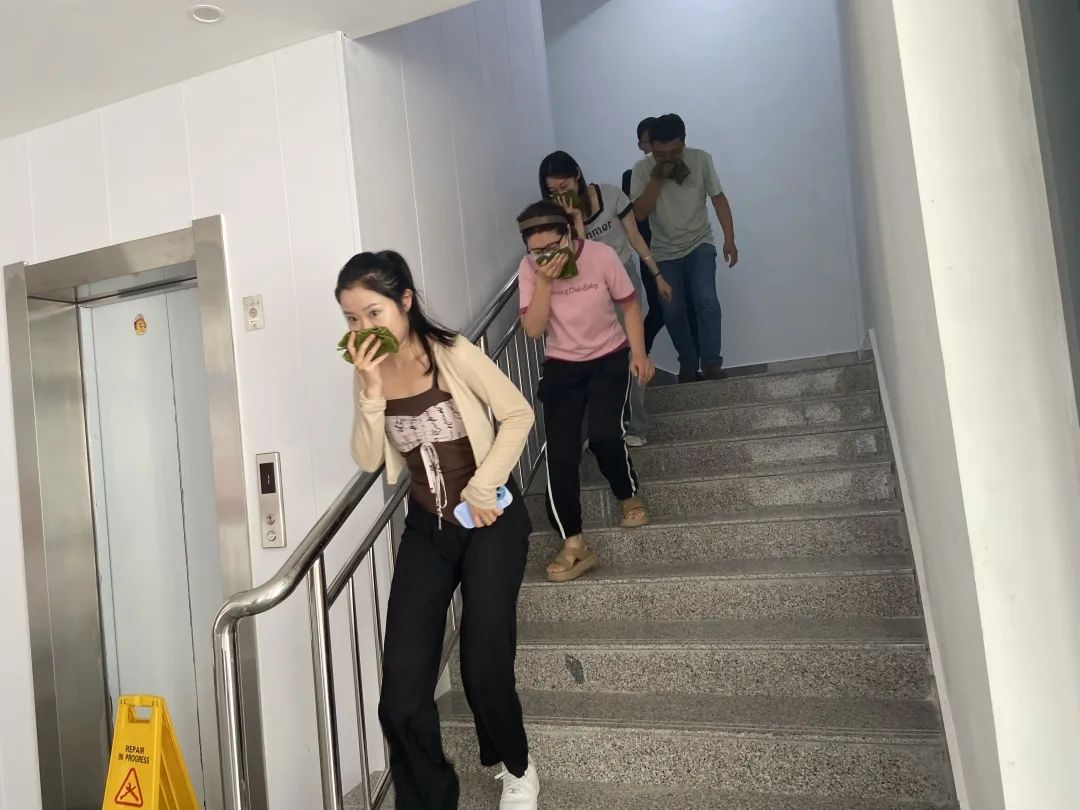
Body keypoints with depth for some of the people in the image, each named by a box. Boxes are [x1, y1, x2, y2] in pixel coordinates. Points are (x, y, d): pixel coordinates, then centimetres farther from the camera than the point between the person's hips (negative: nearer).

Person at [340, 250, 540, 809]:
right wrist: (372, 390, -18)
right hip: (426, 527, 4)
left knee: (484, 670, -1)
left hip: (490, 519, -4)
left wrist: (482, 489, -14)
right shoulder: (370, 372, 0)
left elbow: (518, 415, -10)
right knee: (401, 696, -3)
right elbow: (368, 460, -5)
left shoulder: (452, 354, -13)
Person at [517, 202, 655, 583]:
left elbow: (629, 304, -4)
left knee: (603, 435, -20)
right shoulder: (530, 269, -11)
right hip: (562, 366, 2)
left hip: (609, 358, -1)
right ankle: (573, 544, -1)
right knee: (561, 453, -9)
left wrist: (639, 353, -11)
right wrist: (544, 281, -26)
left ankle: (629, 495, 14)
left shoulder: (601, 255, -15)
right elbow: (532, 329, -17)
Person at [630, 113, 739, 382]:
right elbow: (639, 213, -16)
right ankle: (688, 362, 21)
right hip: (665, 252, 1)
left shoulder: (701, 159, -9)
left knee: (706, 301, -19)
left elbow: (718, 198, -4)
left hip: (699, 244, -1)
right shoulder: (643, 169, -9)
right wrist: (658, 177, -24)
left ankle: (711, 364, -10)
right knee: (673, 311, 1)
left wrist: (729, 239, -10)